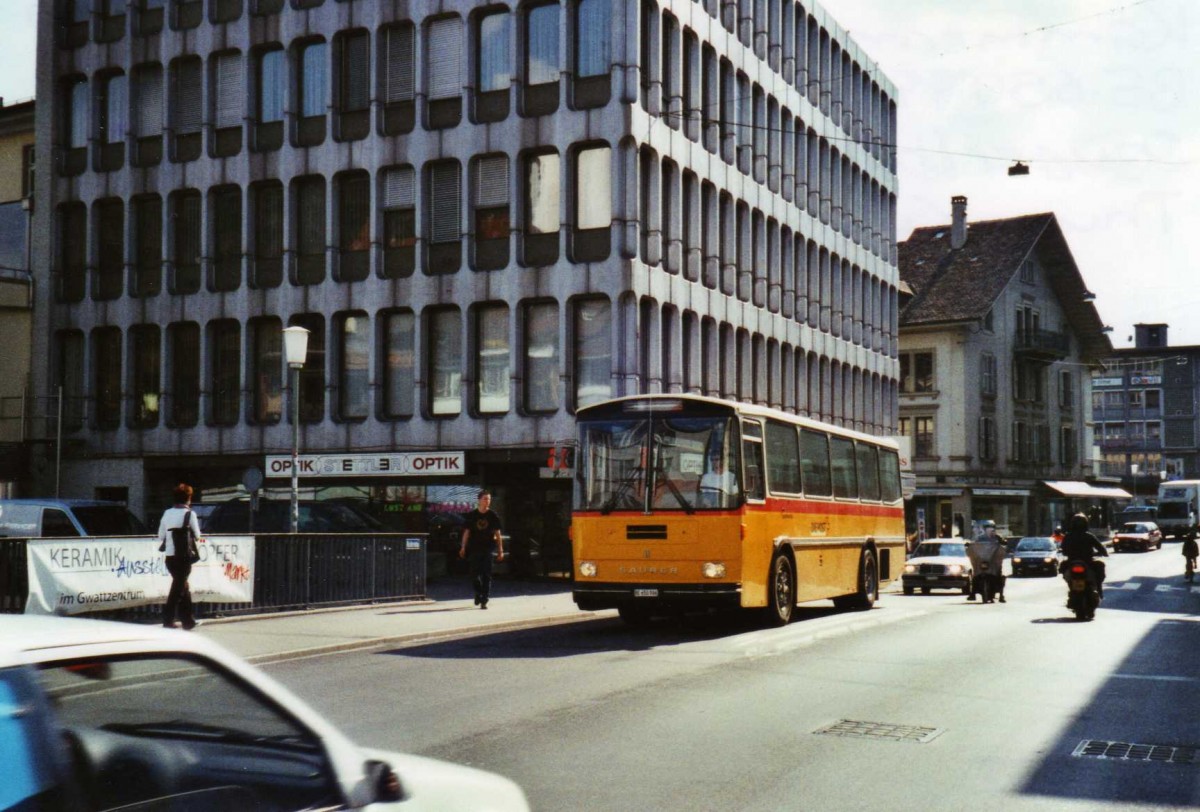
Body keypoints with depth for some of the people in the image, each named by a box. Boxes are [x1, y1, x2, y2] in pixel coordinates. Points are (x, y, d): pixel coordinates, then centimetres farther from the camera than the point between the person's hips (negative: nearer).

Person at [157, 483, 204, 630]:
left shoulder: (167, 513, 7)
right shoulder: (189, 514, -8)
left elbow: (161, 535, 8)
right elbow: (197, 536, -4)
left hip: (169, 556, 6)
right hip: (183, 556, -6)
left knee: (182, 586, 16)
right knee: (178, 588, 1)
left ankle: (188, 620, 21)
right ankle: (168, 619, -2)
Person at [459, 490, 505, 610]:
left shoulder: (493, 516, 3)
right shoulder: (472, 515, 4)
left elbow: (498, 534, 4)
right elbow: (466, 532, 6)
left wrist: (500, 550, -1)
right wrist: (463, 547, -1)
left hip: (488, 549, -1)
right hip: (474, 549, 1)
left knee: (487, 576, -3)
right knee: (474, 574, 1)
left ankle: (484, 601, 1)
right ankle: (478, 593, 27)